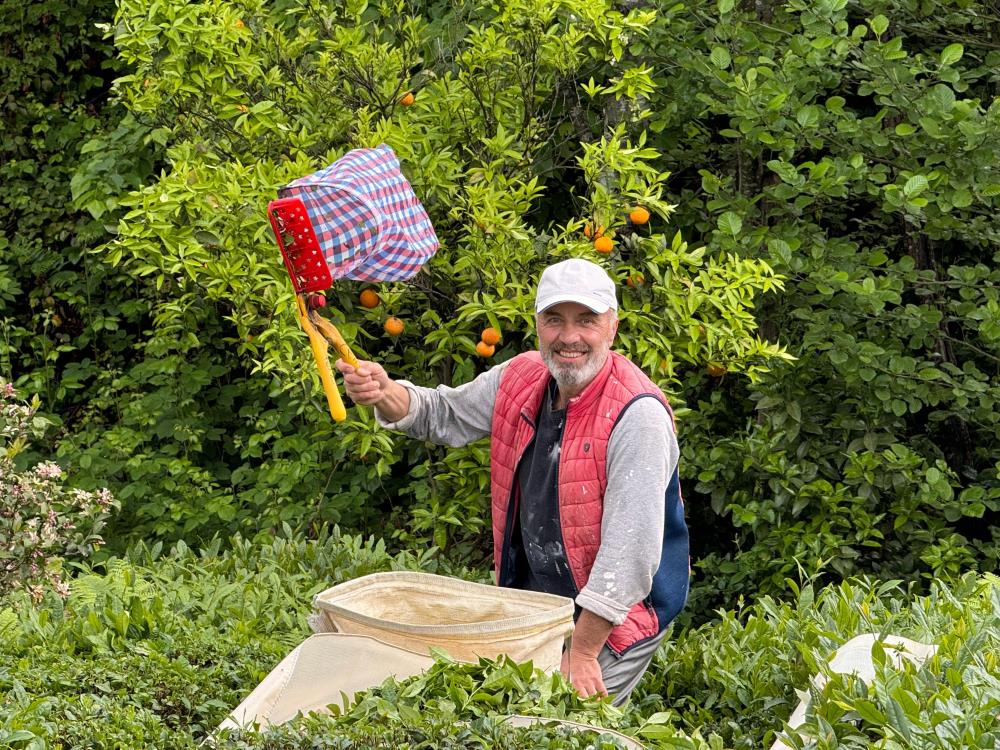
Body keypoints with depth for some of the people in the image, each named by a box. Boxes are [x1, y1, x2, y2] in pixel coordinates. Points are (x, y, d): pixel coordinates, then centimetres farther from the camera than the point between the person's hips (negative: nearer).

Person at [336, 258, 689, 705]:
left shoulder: (637, 416, -23)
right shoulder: (522, 380, 0)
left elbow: (630, 550, -26)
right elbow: (442, 416, 18)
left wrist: (581, 653, -26)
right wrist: (384, 394, -6)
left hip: (612, 615, -7)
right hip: (532, 601, 7)